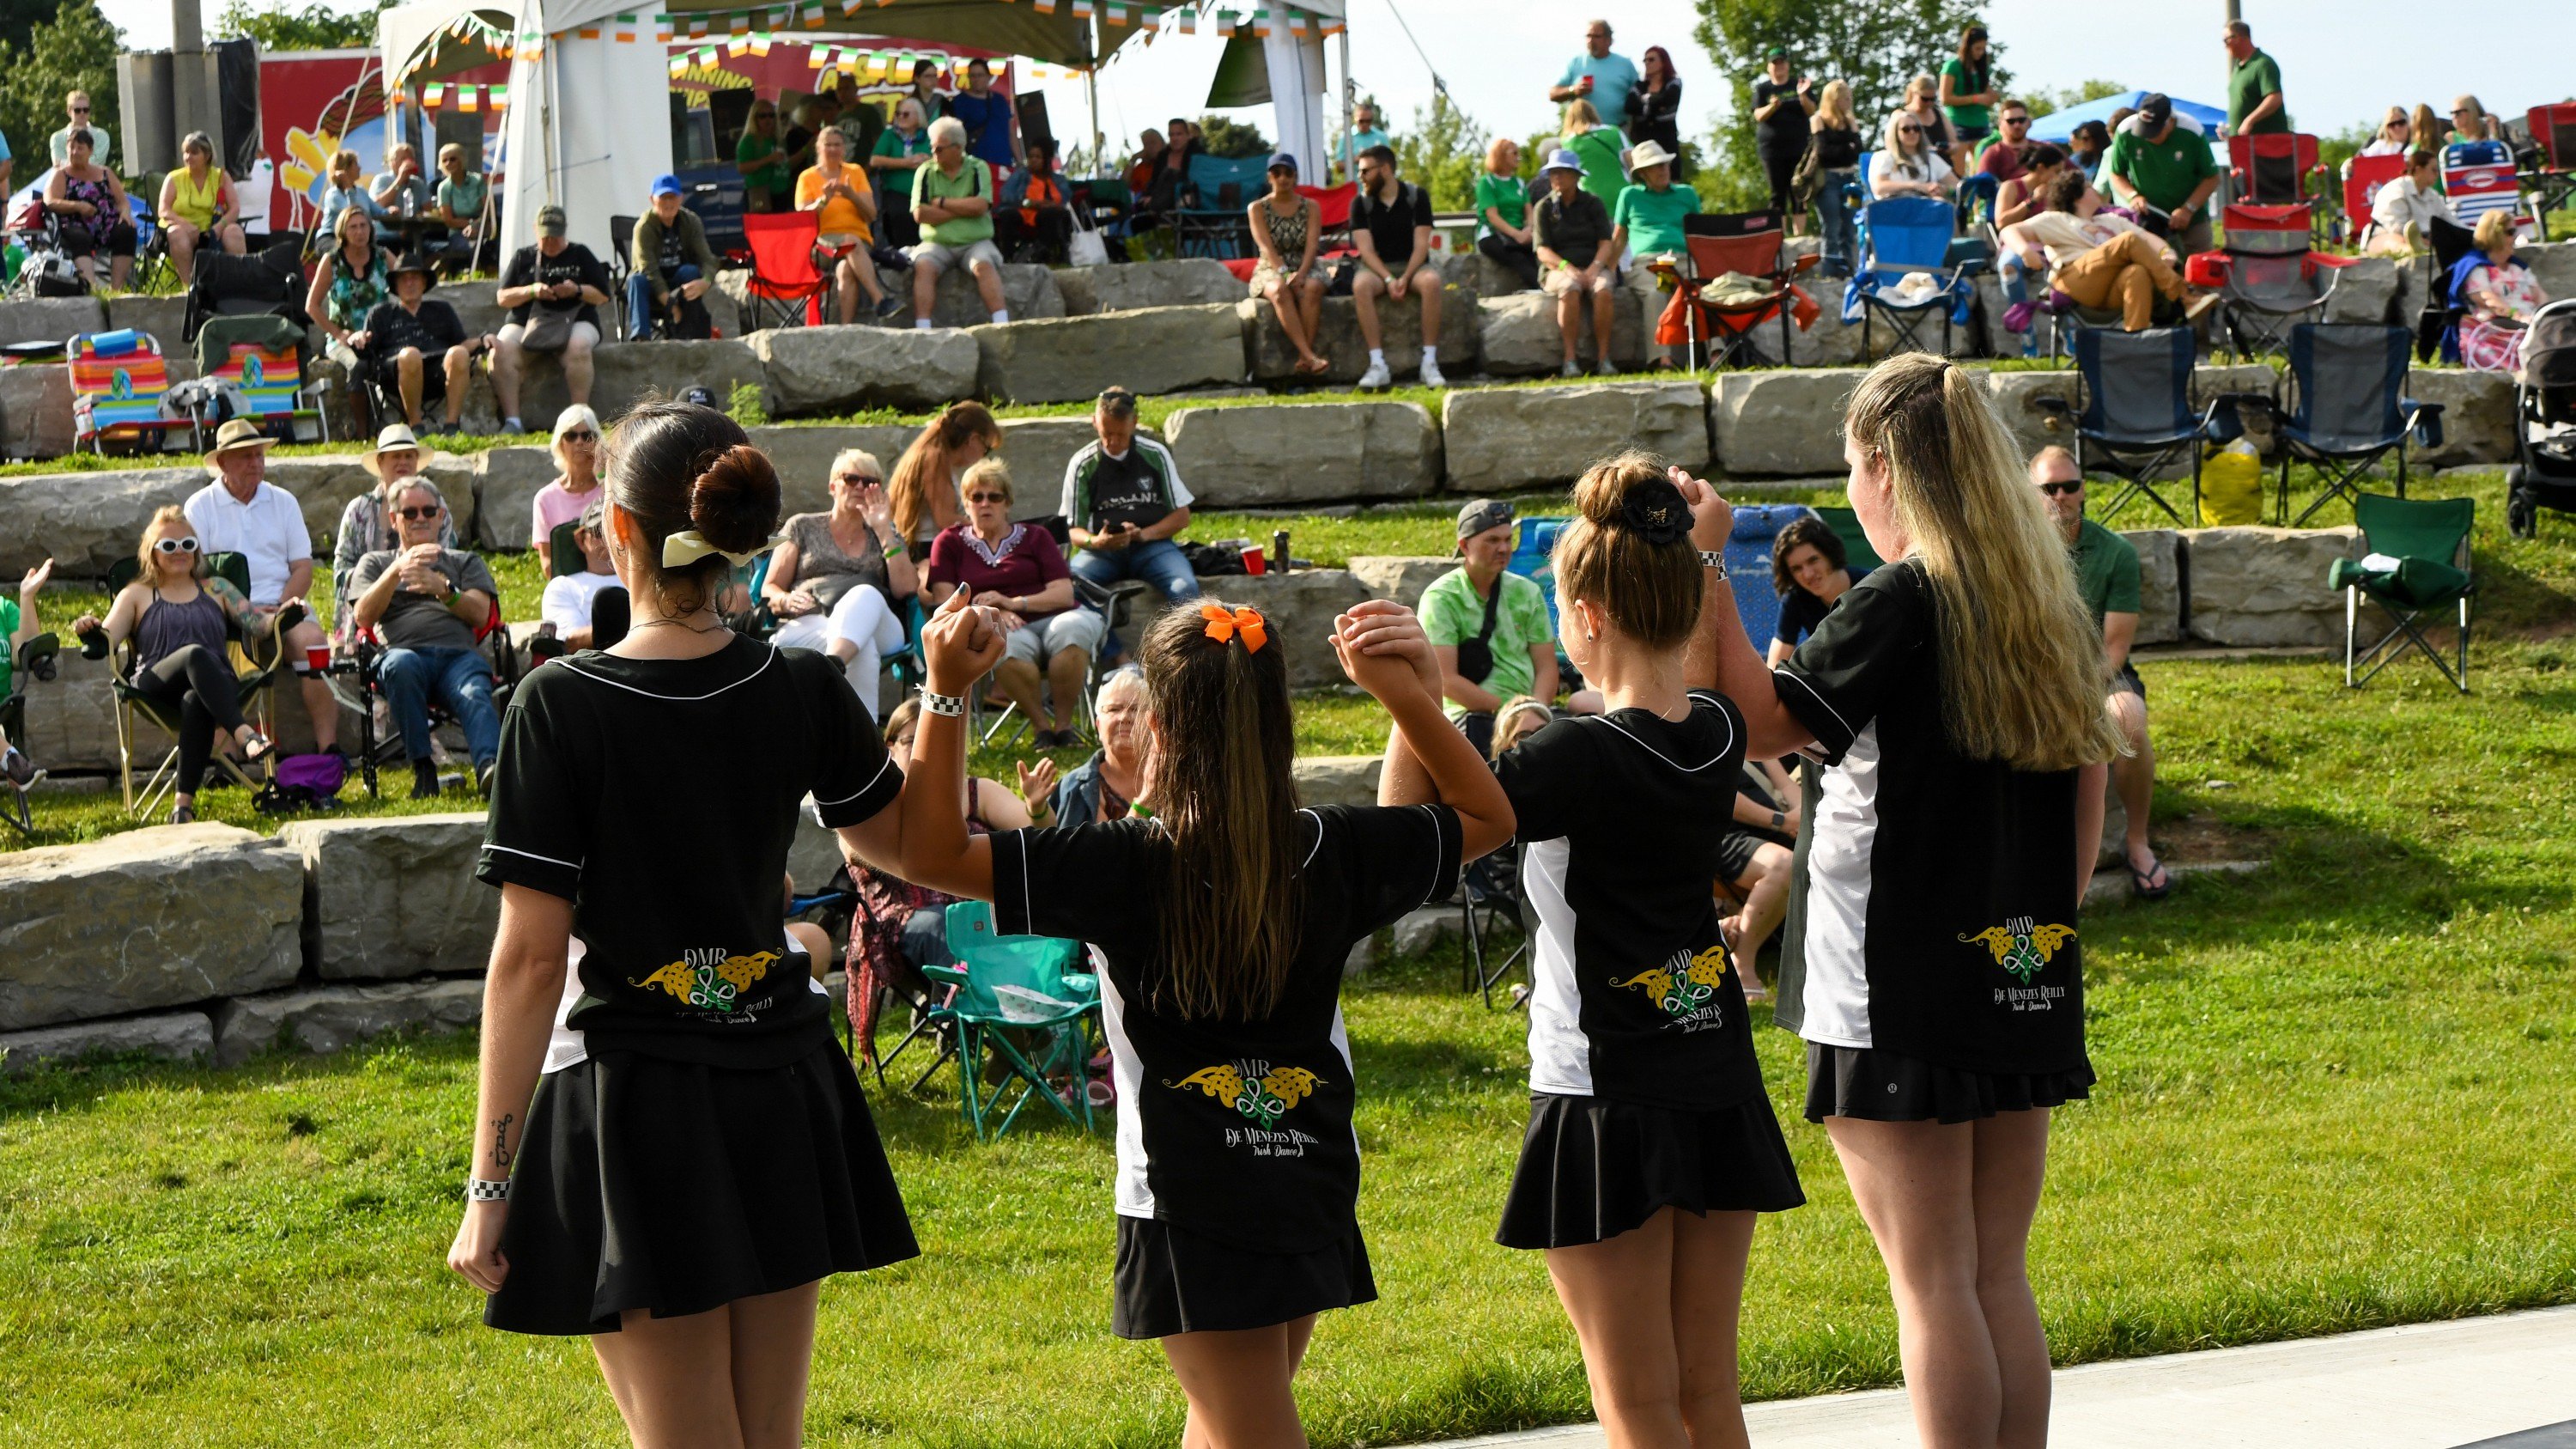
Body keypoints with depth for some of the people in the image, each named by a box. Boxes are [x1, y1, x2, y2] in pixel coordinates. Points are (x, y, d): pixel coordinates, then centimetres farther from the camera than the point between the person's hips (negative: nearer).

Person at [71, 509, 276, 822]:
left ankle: (183, 802, -49)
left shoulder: (215, 589, 29)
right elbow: (107, 640, 11)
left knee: (196, 701, -40)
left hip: (218, 685, 1)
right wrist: (90, 630, -12)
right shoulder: (137, 595, 24)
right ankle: (243, 734, -55)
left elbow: (257, 623, 20)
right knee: (195, 654, -37)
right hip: (157, 688, -1)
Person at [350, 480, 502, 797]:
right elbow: (363, 616, 10)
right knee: (401, 665, -41)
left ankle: (489, 768, -64)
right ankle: (422, 768, -40)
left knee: (475, 696, -37)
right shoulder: (375, 563, 30)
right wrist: (397, 570, -5)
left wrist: (443, 589, -6)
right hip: (405, 650, -1)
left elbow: (480, 614, 14)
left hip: (459, 655, 1)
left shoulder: (465, 562, 33)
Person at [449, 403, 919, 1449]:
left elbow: (530, 958, -15)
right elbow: (896, 844, 17)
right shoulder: (803, 693, -2)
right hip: (780, 1090, 4)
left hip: (637, 1103, -4)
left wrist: (489, 1185, -11)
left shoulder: (561, 707, -14)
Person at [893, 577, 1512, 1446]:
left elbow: (933, 855, -17)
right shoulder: (1333, 852, -4)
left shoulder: (1128, 868, -17)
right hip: (1315, 1183, 5)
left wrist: (945, 693, -18)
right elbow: (1486, 815, 13)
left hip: (1194, 1205, -5)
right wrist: (1406, 693, 2)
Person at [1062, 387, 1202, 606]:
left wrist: (1145, 534, -10)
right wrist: (1094, 542, -20)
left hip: (1152, 545, 0)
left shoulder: (1155, 455, 7)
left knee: (1185, 588, -32)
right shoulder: (1082, 464, 5)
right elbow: (1073, 529, 4)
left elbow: (1182, 516, 9)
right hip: (1102, 549, 0)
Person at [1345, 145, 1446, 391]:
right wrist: (1388, 280, -22)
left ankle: (1430, 363, -35)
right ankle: (1377, 365, -38)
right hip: (1377, 267, 0)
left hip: (1412, 265, 0)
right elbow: (1366, 249, -6)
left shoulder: (1417, 196, -1)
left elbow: (1421, 244, -7)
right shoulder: (1360, 203, 2)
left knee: (1431, 281, -35)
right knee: (1361, 285, -35)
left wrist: (1405, 278, -22)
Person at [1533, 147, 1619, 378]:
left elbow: (1606, 243, 1)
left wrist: (1594, 268, -19)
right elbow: (1543, 251, -2)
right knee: (1570, 289, -37)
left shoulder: (1593, 204, 10)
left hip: (1594, 268, 1)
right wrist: (1568, 268, -21)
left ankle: (1603, 357, -31)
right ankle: (1569, 359, -38)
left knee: (1604, 289, -35)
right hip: (1557, 270, -1)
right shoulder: (1544, 208, 8)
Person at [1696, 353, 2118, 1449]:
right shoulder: (2050, 606, 9)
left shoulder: (1898, 606, -14)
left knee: (1933, 1287, -2)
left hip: (1900, 997, -7)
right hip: (2026, 988, 7)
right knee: (2000, 1280, 12)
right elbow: (2086, 801, 14)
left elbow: (1759, 724, -14)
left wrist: (1706, 570, -12)